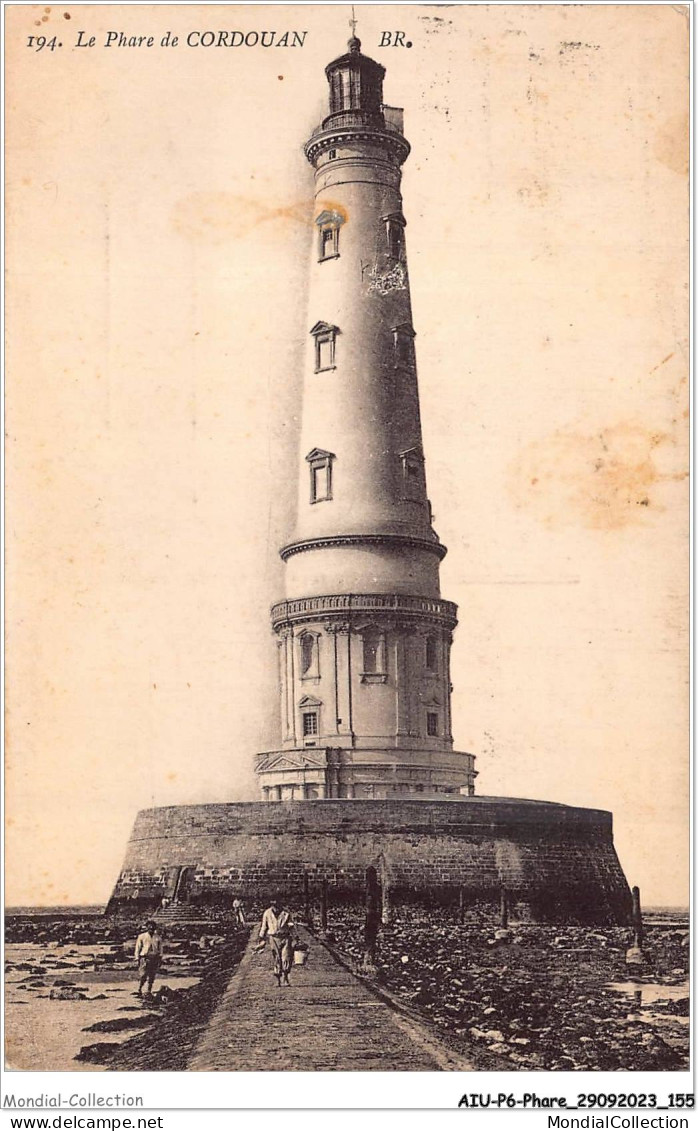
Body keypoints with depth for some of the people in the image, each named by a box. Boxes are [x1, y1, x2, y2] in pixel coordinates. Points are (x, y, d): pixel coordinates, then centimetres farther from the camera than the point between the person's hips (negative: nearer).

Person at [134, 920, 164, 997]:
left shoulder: (158, 937, 10)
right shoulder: (142, 936, 3)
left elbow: (160, 949, 15)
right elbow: (138, 948, 6)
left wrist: (160, 959, 9)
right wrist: (137, 958, 0)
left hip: (154, 959, 3)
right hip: (144, 958, -3)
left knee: (151, 977, 4)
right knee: (143, 976, -12)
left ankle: (148, 992, 12)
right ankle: (139, 991, 0)